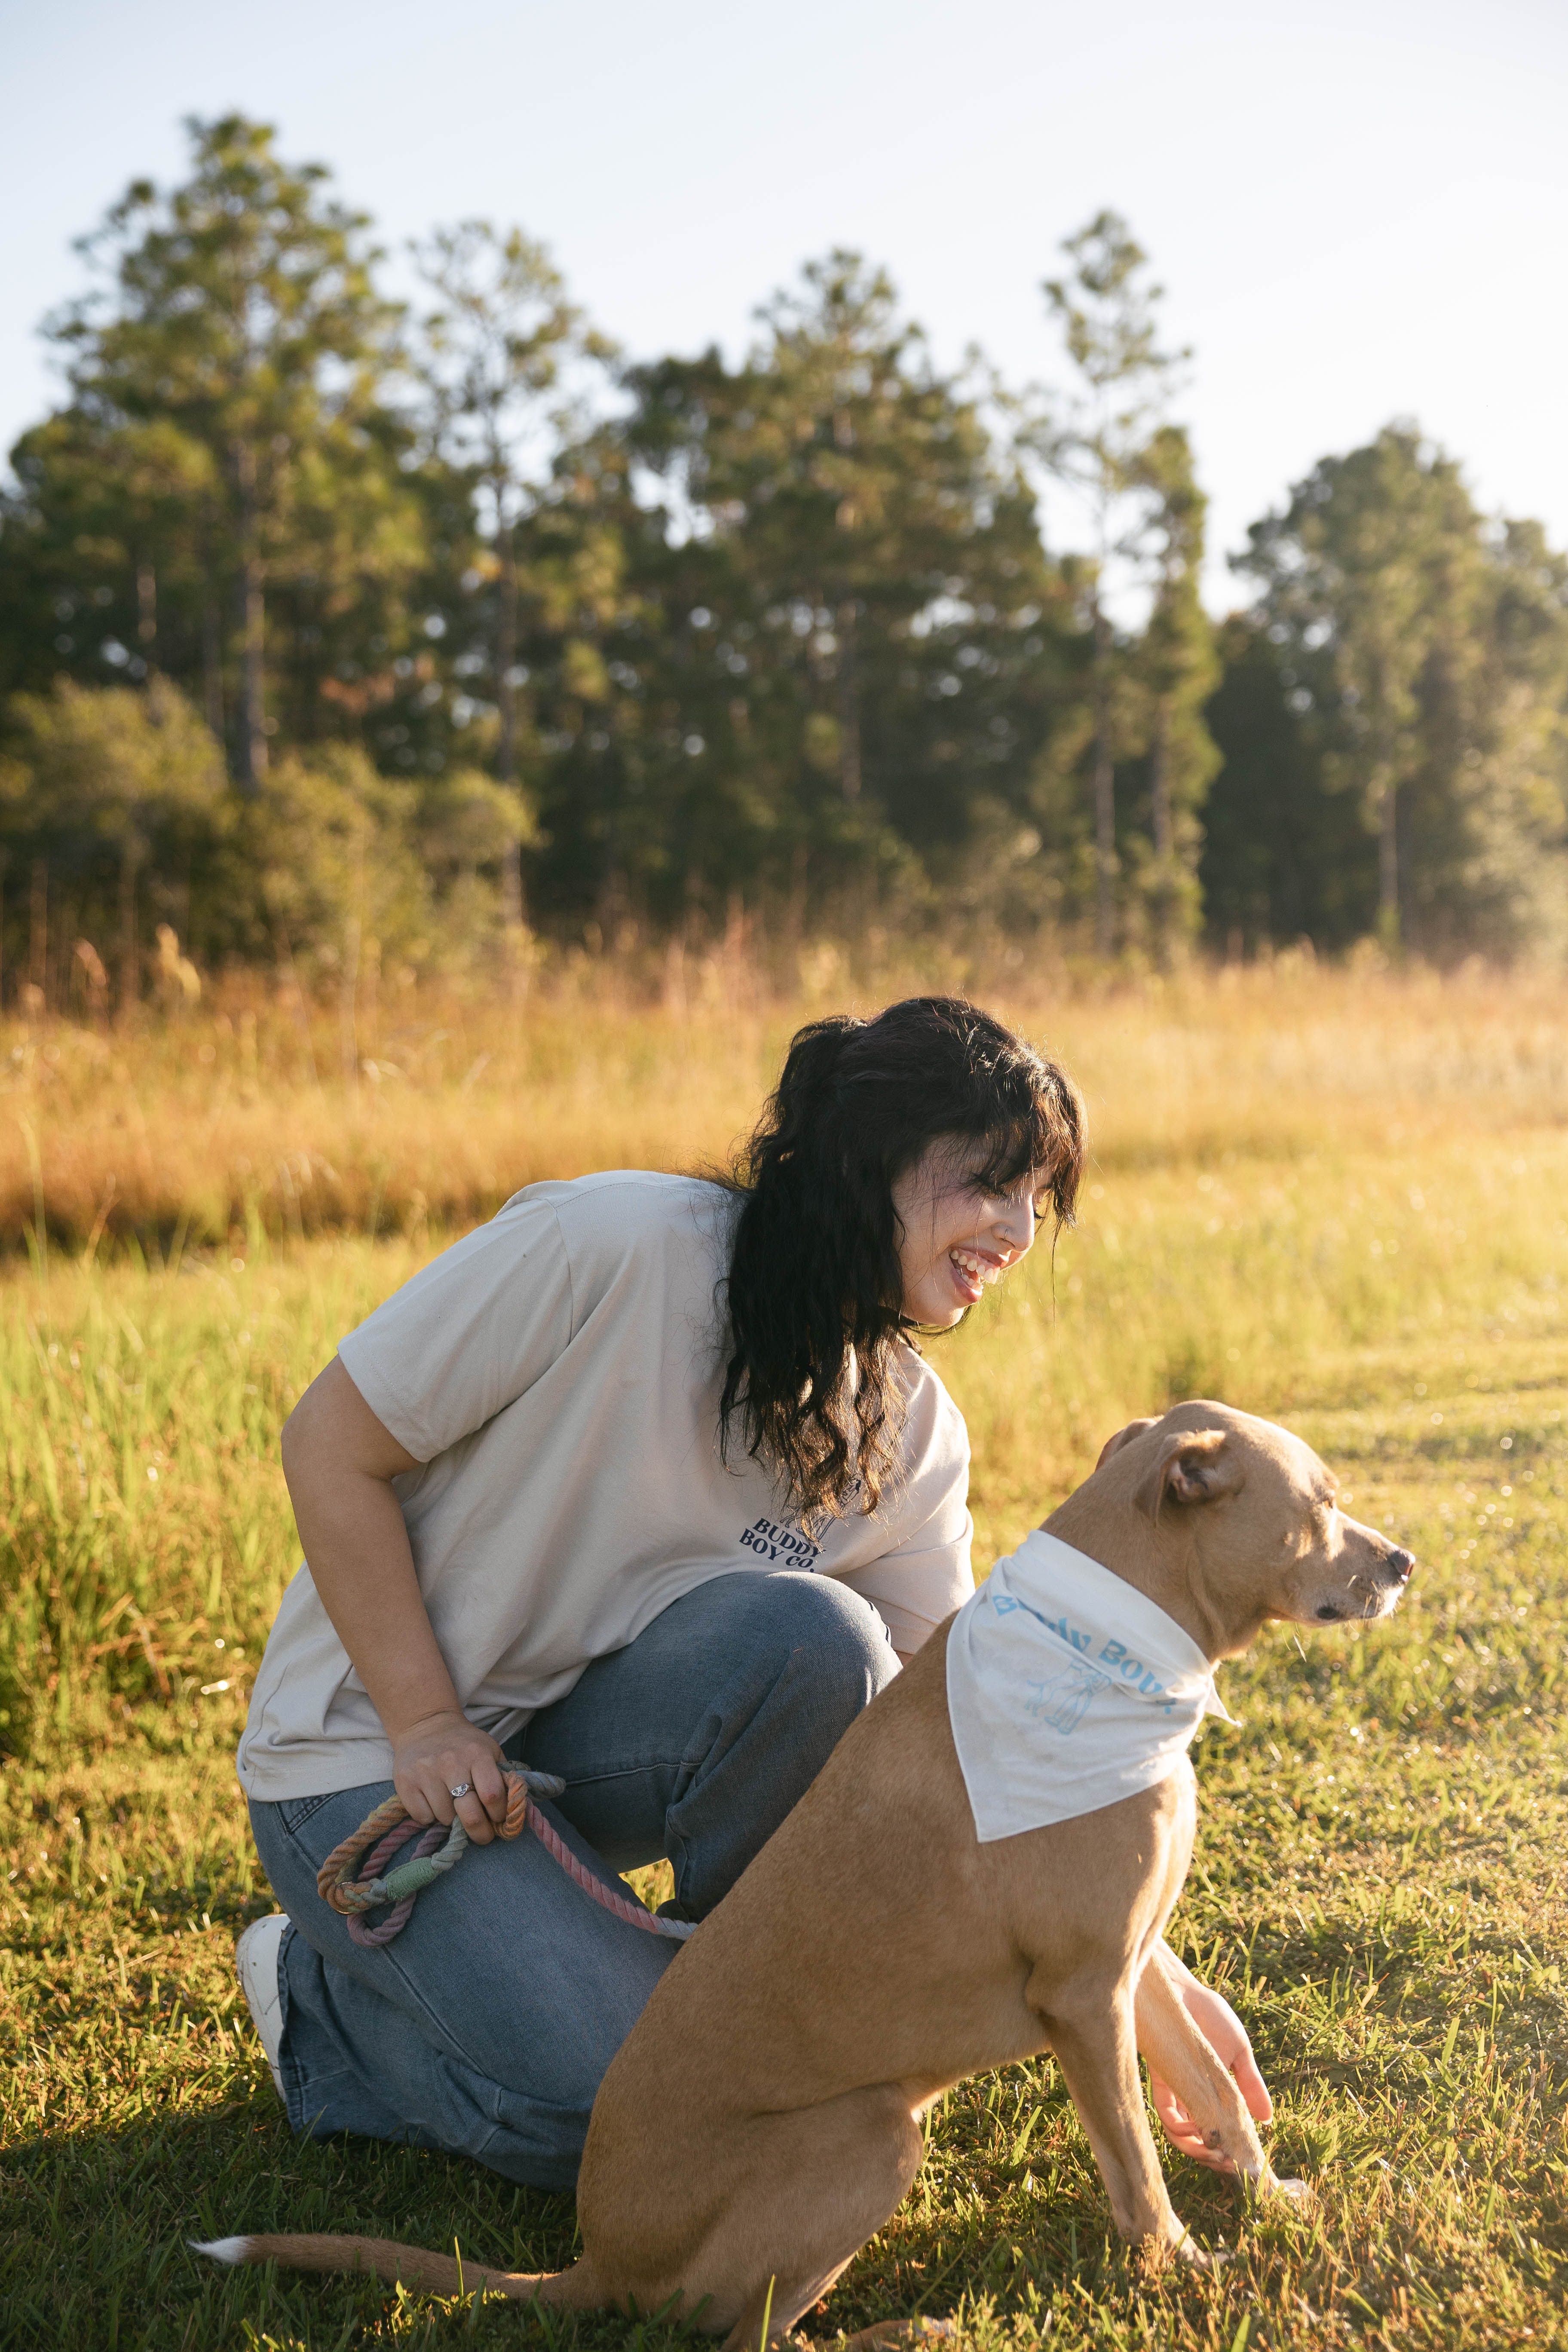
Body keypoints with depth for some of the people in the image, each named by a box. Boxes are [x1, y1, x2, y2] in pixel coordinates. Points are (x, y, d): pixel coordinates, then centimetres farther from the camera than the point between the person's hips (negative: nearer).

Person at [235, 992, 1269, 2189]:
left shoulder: (913, 1435, -4)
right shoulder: (614, 1242, -22)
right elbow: (332, 1450, -15)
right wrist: (428, 1726, -18)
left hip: (595, 1753, 5)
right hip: (372, 1754, -4)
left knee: (813, 1639, -27)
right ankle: (323, 1997, 6)